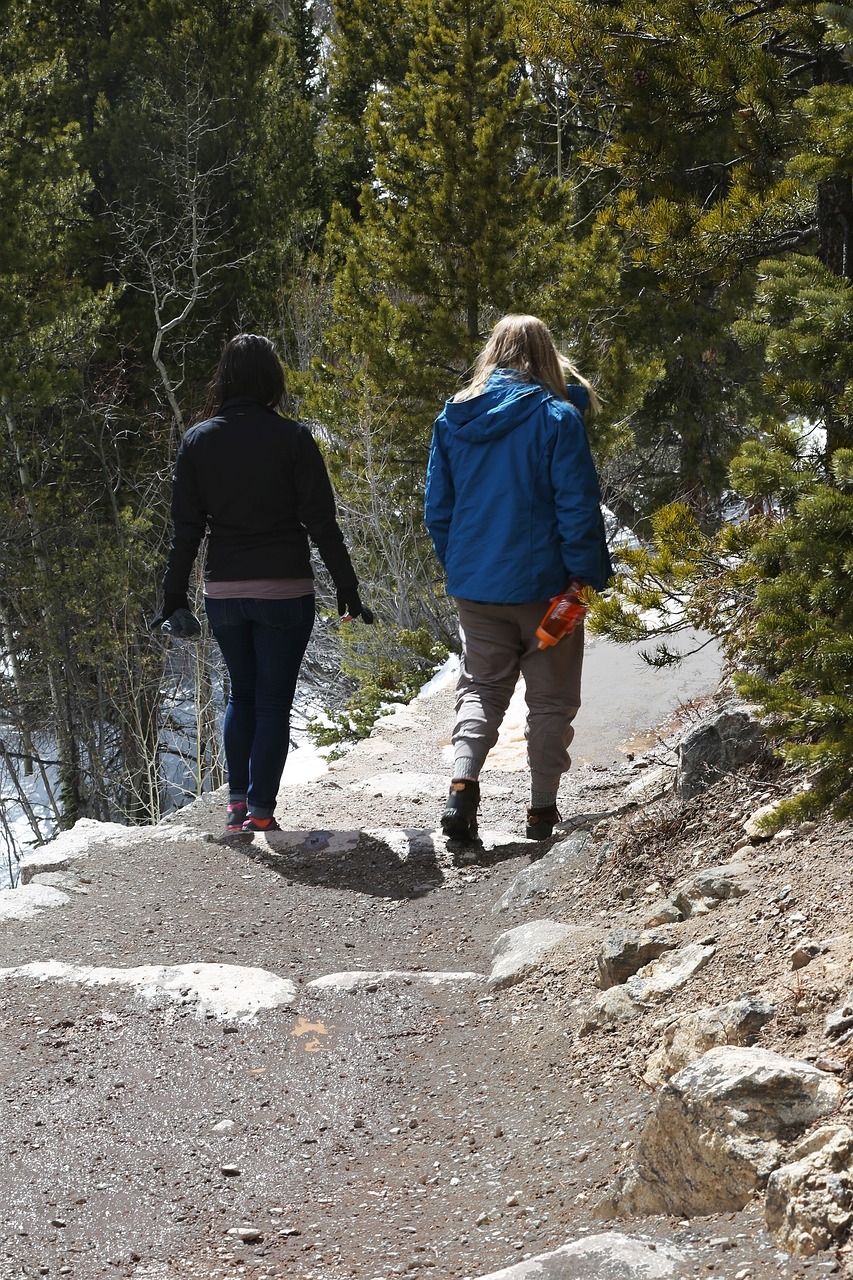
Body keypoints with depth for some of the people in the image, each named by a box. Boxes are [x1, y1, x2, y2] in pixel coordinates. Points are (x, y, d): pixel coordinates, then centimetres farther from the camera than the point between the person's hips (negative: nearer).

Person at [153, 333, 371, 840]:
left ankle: (238, 804, 10)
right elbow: (321, 522, -8)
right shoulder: (292, 438, -8)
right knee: (273, 702, 5)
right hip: (285, 590, -3)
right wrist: (348, 590, -2)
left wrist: (175, 597, 9)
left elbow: (186, 527, 3)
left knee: (242, 694, 18)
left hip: (224, 590, 3)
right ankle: (261, 810, 1)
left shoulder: (199, 440, 1)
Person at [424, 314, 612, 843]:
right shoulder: (557, 417, -10)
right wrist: (588, 575, -7)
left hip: (474, 584, 4)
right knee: (551, 697, 9)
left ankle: (462, 781, -8)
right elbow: (579, 506, -13)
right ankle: (543, 810, 11)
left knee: (481, 686, 14)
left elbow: (437, 507, 9)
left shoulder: (454, 417, 4)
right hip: (543, 582, -4)